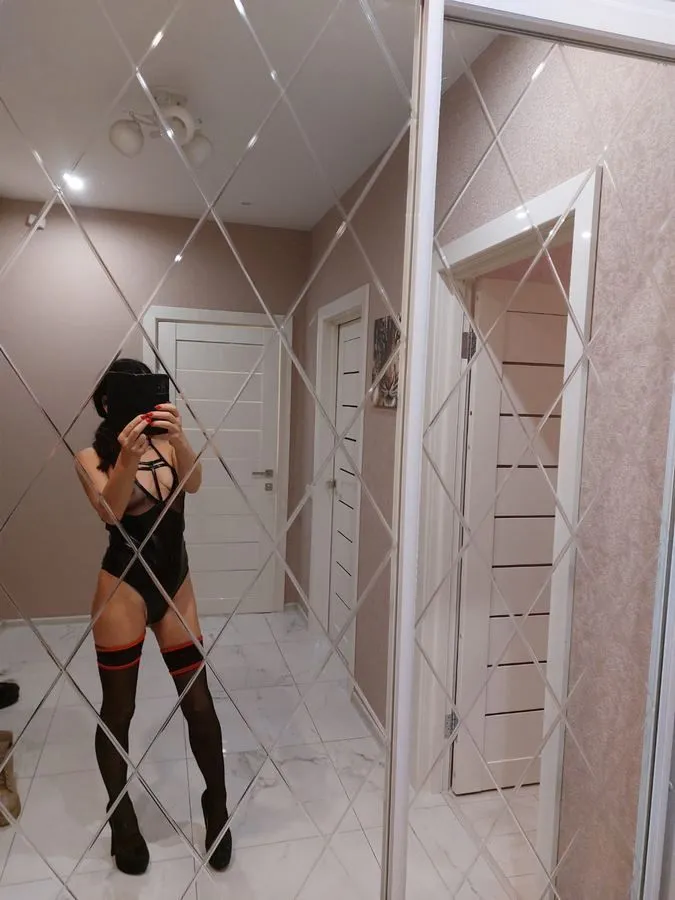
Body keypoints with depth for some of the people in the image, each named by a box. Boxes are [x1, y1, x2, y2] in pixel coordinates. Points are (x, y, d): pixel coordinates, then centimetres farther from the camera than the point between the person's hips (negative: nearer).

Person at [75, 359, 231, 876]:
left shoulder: (167, 446, 3)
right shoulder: (92, 458, -5)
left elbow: (194, 483, -17)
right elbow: (109, 511, -23)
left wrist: (178, 439, -36)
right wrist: (126, 458, -40)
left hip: (176, 585, 3)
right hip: (123, 588, -2)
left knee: (199, 703, 8)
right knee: (117, 710, 11)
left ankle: (218, 807, 30)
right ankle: (123, 821, 34)